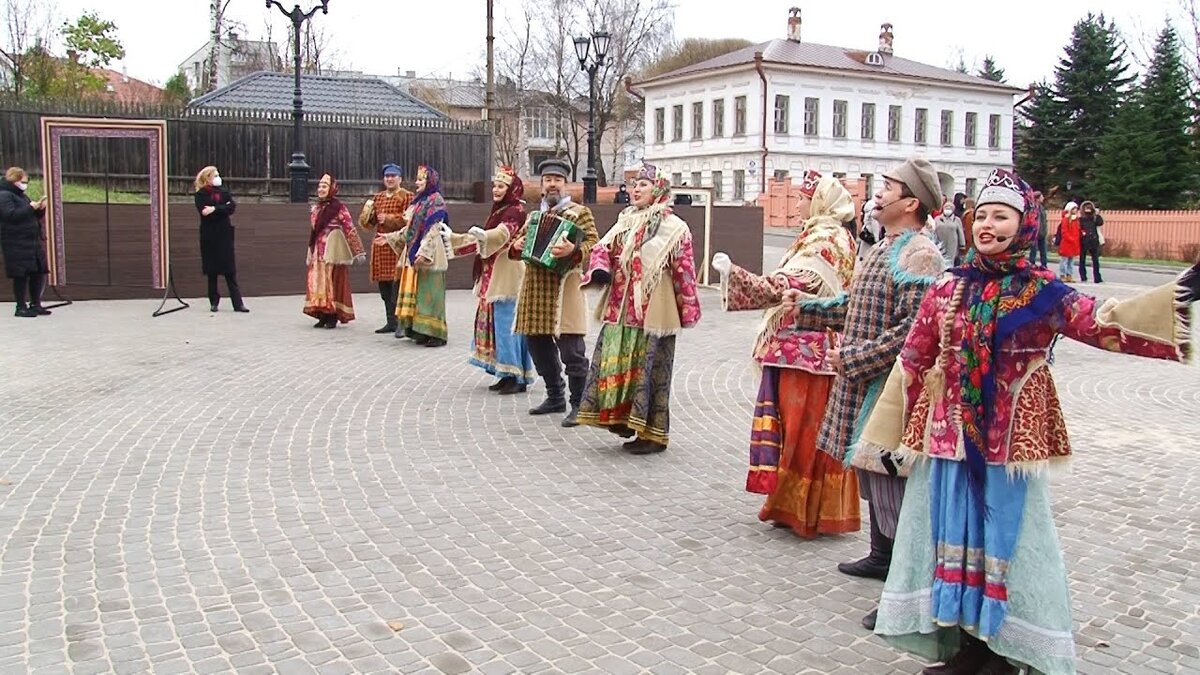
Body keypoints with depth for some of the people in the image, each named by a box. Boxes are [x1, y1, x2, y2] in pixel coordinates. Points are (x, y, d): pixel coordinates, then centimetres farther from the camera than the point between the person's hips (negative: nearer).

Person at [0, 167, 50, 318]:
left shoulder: (22, 196, 20)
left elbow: (34, 216, 25)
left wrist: (40, 209, 5)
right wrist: (30, 208, -19)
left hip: (34, 240, 9)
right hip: (17, 244, -9)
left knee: (39, 273, 8)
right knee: (21, 275, -5)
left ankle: (35, 304, 19)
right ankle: (21, 307, 3)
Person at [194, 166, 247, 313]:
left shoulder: (224, 191, 9)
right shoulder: (201, 194, 0)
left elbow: (232, 208, -6)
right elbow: (204, 211, -15)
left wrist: (215, 209, -17)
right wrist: (223, 208, -14)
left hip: (224, 234, 2)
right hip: (209, 235, -2)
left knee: (230, 271, -1)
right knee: (212, 271, 5)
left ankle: (237, 303, -2)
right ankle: (214, 302, 14)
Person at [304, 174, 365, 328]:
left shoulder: (338, 207, -7)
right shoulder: (316, 208, 14)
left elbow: (350, 229, -12)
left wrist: (358, 251, -17)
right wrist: (311, 253, 22)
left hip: (332, 251, -7)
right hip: (317, 252, 7)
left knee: (332, 282, -4)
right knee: (316, 283, 4)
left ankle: (332, 317, 3)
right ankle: (322, 316, 10)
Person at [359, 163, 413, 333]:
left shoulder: (407, 196, -1)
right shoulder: (377, 197, 19)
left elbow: (409, 219, -13)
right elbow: (368, 224, 18)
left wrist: (388, 219, -17)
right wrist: (367, 214, -3)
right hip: (380, 245, 7)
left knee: (398, 286, -10)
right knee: (384, 286, 9)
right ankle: (391, 322, 17)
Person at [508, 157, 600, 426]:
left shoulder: (580, 212, 0)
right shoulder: (534, 215, 19)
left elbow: (594, 244, -11)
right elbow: (518, 243, 26)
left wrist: (573, 250, -29)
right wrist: (516, 246, 3)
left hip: (564, 285, -7)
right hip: (534, 286, 7)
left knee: (571, 350, -7)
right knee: (538, 343, 11)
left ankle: (578, 406, 1)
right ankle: (555, 397, 25)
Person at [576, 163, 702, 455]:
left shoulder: (674, 228, -6)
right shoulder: (625, 221, 12)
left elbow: (684, 272, -8)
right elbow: (603, 248, 9)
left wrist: (687, 312, -9)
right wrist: (600, 270, -13)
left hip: (652, 314, -6)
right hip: (620, 310, 6)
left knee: (650, 371, 0)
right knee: (615, 364, 9)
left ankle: (653, 434, 10)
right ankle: (622, 417, 22)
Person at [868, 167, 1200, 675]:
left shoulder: (1041, 291, -2)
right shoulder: (949, 287, 5)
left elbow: (1102, 324, -17)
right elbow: (913, 358, 9)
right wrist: (902, 430, 11)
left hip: (1011, 440, -3)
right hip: (949, 436, 3)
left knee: (1006, 534, 4)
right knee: (954, 533, 9)